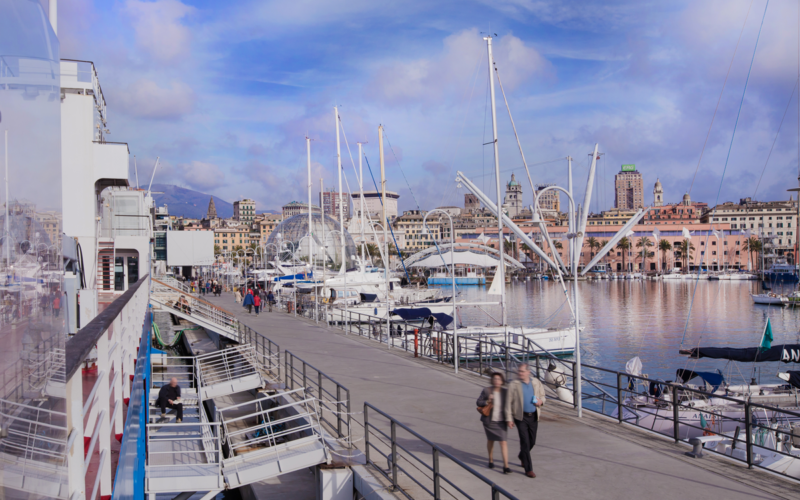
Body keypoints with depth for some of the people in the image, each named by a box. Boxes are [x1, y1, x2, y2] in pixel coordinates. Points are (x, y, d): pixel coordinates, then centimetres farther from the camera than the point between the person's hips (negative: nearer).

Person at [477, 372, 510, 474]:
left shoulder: (505, 392, -5)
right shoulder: (486, 390, -11)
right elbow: (478, 402, -5)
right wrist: (487, 402, -23)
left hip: (501, 421, 1)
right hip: (489, 421, -1)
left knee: (504, 442, -7)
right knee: (490, 440, 17)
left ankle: (506, 466, -3)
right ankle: (491, 460, 40)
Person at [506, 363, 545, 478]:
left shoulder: (537, 383, 4)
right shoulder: (513, 385, -7)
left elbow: (542, 396, 16)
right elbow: (508, 403, -6)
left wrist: (541, 401, -8)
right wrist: (509, 419, -10)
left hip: (534, 417, 4)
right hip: (521, 417, -4)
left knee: (532, 442, 14)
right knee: (525, 442, -6)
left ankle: (522, 456, 44)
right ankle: (528, 469, 4)